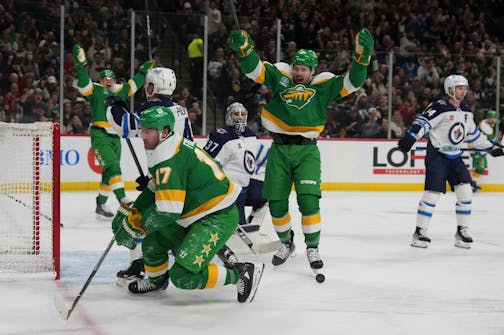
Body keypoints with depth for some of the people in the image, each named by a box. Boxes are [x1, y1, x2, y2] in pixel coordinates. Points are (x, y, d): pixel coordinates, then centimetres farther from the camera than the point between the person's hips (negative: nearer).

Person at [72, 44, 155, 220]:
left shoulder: (120, 91, 18)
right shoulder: (96, 90, 2)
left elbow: (133, 85, 31)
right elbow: (84, 84, -14)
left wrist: (143, 71, 33)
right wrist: (81, 65, -25)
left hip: (115, 137, 6)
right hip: (99, 136, -6)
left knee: (110, 172, 9)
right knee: (112, 166, -20)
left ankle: (100, 205, 18)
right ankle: (122, 199, -31)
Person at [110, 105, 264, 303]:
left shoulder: (169, 159, -23)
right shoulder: (167, 148, 10)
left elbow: (167, 211, -26)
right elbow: (156, 190, 22)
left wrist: (135, 227, -13)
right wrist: (131, 211, 13)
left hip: (218, 219, -10)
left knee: (183, 276, -17)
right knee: (153, 238, 16)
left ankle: (242, 274, -5)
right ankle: (156, 279, 41)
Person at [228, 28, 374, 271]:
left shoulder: (323, 86, 5)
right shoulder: (280, 78, 9)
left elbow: (352, 82, -3)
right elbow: (254, 69, 0)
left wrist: (362, 57, -19)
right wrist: (244, 49, -19)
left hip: (307, 151, -2)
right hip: (279, 150, 2)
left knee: (308, 200, -14)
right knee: (276, 203, 6)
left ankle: (312, 247, 3)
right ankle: (286, 243, 29)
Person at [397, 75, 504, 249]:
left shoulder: (466, 112, 12)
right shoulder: (440, 108, -13)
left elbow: (473, 135, 23)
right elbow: (422, 123, -22)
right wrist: (409, 138, -37)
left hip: (455, 157, 7)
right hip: (437, 156, -7)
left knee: (466, 193, -1)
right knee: (432, 193, -10)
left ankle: (462, 231, 10)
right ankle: (420, 232, 0)